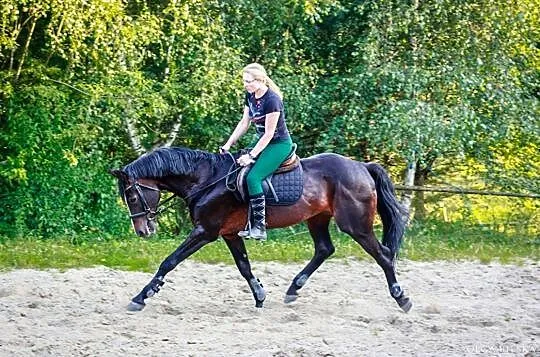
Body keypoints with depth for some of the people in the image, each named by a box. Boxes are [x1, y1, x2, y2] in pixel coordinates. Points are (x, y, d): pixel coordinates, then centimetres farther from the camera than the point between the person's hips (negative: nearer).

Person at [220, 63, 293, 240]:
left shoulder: (272, 100, -24)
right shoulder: (250, 96, 3)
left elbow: (269, 133, -22)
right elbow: (244, 123, 10)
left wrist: (251, 156, -22)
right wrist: (228, 145, 3)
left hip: (279, 144, -9)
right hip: (262, 140, 9)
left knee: (253, 177, -24)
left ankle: (260, 227, -20)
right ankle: (249, 223, -3)